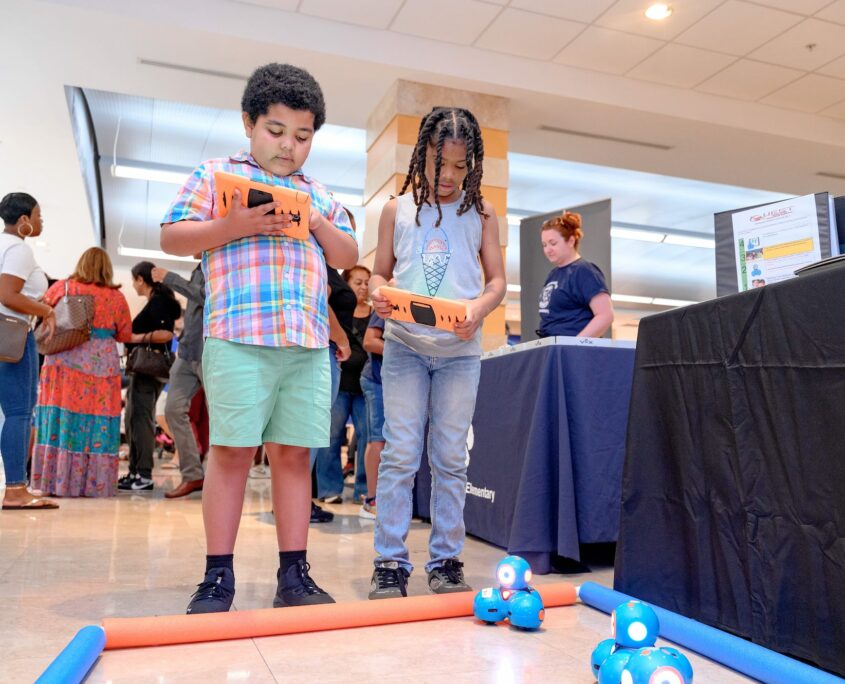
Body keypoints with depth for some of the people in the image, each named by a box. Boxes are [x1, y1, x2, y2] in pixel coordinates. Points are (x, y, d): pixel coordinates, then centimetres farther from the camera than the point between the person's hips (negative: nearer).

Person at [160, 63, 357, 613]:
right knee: (232, 451, -3)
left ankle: (294, 574, 11)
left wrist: (320, 225, 2)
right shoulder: (216, 176, 11)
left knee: (294, 454, 4)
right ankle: (218, 576, 9)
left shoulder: (321, 196, 23)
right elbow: (172, 238, 4)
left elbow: (349, 257, 20)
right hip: (238, 338, -3)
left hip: (309, 343, 4)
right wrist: (233, 227, -11)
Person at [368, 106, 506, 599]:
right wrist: (380, 294, -15)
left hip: (460, 350, 0)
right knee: (400, 455, -1)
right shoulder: (398, 210, 7)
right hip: (405, 345, 0)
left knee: (450, 459, 6)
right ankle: (390, 562, 7)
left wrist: (479, 308, -16)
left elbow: (498, 280, 5)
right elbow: (381, 272, 9)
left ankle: (446, 560, 16)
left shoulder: (480, 212, 7)